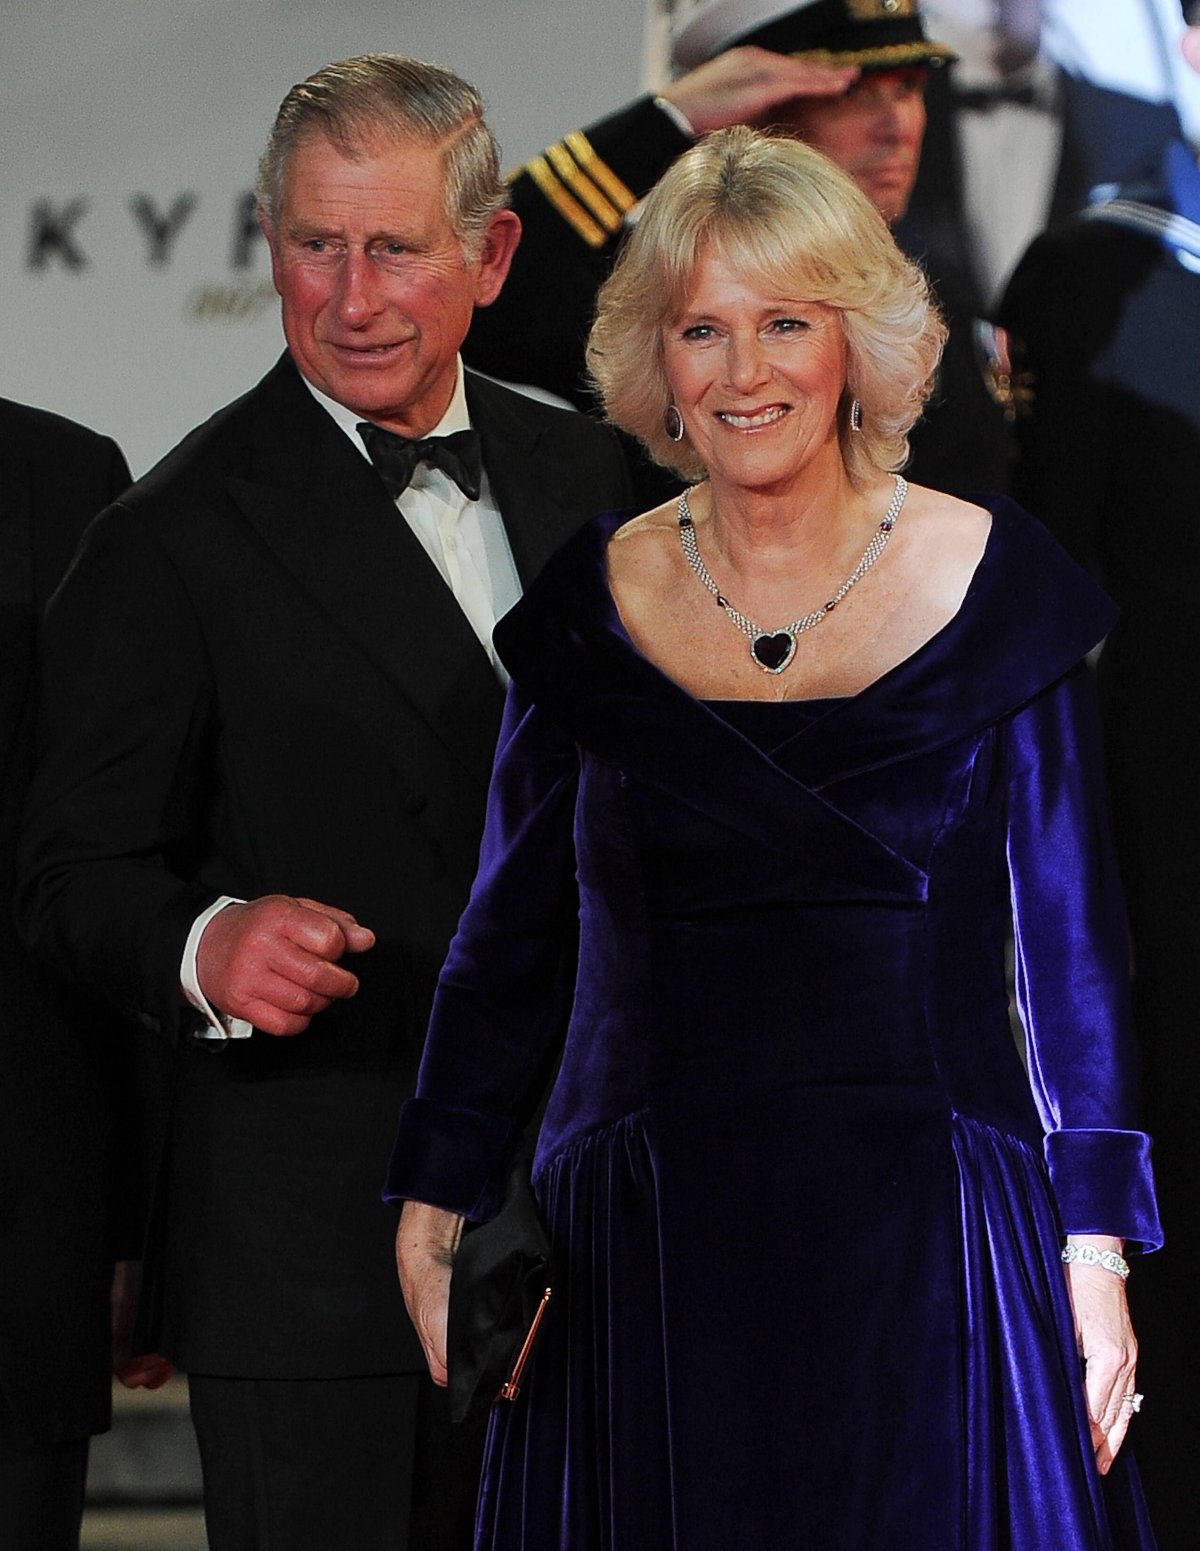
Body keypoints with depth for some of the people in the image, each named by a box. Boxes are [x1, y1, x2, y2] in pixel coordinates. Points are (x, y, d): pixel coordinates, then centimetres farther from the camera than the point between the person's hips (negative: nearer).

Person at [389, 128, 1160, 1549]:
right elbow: (512, 933, 12)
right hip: (643, 1256, 1)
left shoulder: (988, 583, 2)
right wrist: (435, 1214, 5)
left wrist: (1095, 1247, -1)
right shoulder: (594, 604, 6)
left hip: (925, 1238, -1)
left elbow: (1070, 940, 3)